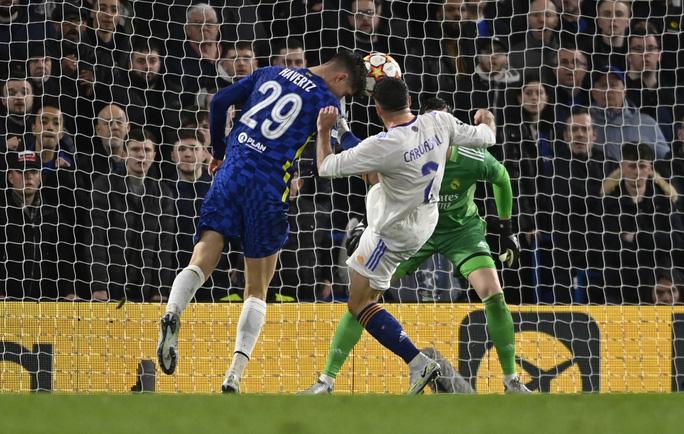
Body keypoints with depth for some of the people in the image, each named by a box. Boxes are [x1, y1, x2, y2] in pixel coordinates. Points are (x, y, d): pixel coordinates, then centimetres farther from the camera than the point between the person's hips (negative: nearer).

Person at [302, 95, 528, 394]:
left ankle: (512, 381, -1)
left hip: (462, 229, 0)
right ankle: (326, 380, -3)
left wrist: (506, 229, 5)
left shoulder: (472, 161, -25)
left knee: (493, 294, -18)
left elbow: (502, 178, -2)